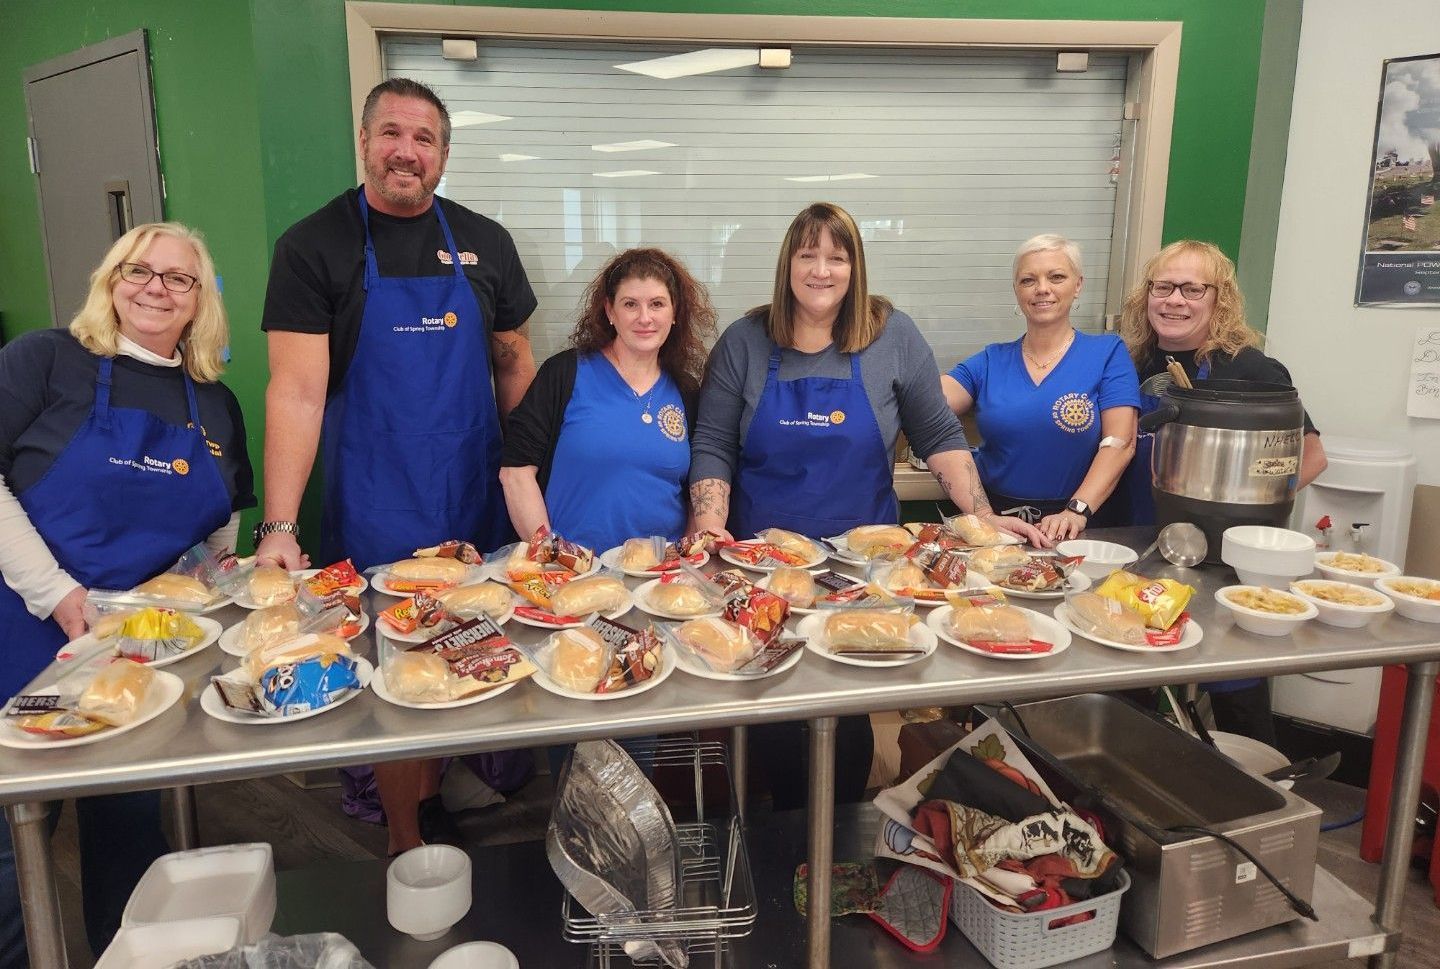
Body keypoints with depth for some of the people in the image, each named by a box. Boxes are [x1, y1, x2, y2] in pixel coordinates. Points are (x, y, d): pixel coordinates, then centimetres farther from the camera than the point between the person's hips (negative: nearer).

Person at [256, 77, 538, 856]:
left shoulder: (484, 242, 6)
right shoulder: (314, 245, -4)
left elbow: (513, 362, 12)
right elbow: (297, 390, -12)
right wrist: (278, 527, -18)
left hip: (477, 500, 4)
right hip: (373, 509, -3)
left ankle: (438, 795, 37)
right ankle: (406, 841, 25)